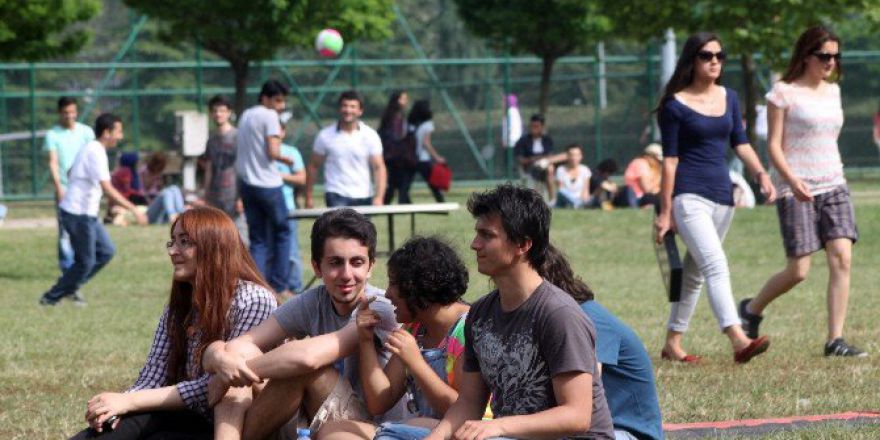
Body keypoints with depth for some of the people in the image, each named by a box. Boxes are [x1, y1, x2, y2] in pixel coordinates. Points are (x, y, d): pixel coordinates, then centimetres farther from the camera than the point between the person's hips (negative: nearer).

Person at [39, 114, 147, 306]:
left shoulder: (90, 148, 11)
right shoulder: (96, 153, -20)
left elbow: (70, 173, 26)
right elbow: (108, 189, -28)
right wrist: (134, 209, -28)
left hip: (86, 214, 10)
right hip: (79, 215, -10)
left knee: (106, 251, 12)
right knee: (86, 262, 0)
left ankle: (70, 287, 18)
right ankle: (51, 297, 10)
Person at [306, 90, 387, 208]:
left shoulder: (370, 136, 0)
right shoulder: (325, 135, -1)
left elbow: (379, 167, -3)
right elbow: (313, 166, 7)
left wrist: (379, 197, -15)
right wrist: (309, 197, 5)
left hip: (362, 197, 2)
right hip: (336, 195, -2)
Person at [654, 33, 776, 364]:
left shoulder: (729, 98, 12)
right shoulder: (676, 105, -6)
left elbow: (740, 143, 17)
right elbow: (670, 160, -6)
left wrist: (760, 173, -1)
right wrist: (665, 211, -7)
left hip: (722, 194, 7)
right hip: (689, 196, -7)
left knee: (695, 273, 13)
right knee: (716, 265, -21)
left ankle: (673, 343, 23)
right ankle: (738, 341, -33)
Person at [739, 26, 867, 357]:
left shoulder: (832, 91, 14)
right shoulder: (784, 93, -5)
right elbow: (774, 145, -8)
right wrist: (791, 180, -22)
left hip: (833, 184, 6)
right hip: (797, 190, -6)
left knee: (842, 258, -11)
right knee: (798, 271, -7)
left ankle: (835, 340, -9)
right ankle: (752, 309, 21)